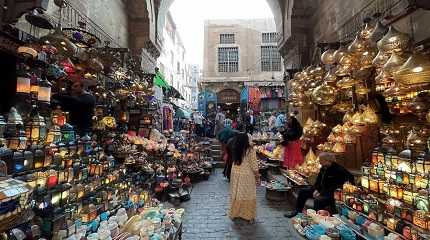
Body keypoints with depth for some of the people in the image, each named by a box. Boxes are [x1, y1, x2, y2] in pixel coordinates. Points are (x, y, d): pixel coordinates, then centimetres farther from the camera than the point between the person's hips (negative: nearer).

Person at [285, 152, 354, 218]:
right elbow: (318, 180, 14)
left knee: (318, 200, -36)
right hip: (322, 190, 9)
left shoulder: (338, 170, -18)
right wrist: (316, 190, -4)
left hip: (332, 194, -9)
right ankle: (297, 211, 13)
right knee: (302, 192, 5)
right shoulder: (323, 168, 7)